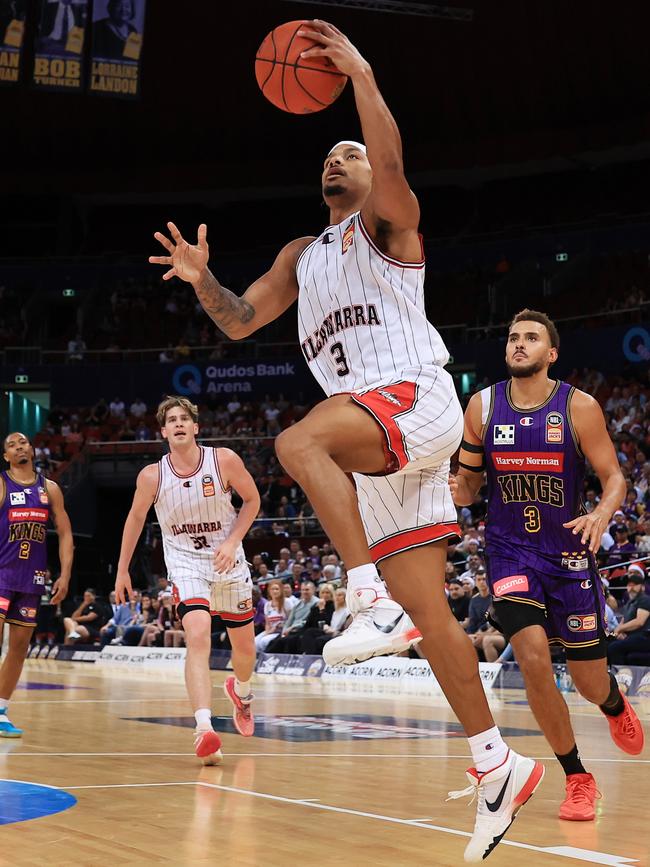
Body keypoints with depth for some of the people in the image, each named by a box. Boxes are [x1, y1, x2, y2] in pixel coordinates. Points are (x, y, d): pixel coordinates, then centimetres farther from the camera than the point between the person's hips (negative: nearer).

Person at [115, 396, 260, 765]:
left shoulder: (225, 460, -14)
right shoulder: (152, 476, -12)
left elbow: (252, 500, -1)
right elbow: (136, 518, 5)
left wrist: (232, 541, -14)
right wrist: (122, 570, 9)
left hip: (229, 563, 2)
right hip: (186, 565, -2)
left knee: (245, 646, 14)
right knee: (198, 637, -25)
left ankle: (241, 692, 49)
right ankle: (204, 730, -33)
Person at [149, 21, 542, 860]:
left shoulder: (387, 222, 6)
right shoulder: (301, 255, 26)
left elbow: (391, 162, -17)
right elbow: (240, 323, 20)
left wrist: (360, 72, -19)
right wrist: (203, 279, 1)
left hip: (417, 401, -7)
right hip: (374, 440, 7)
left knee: (299, 441, -36)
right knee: (430, 612, 3)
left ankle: (374, 603, -35)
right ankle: (499, 766, 9)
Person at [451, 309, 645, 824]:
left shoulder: (579, 407, -8)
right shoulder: (483, 406, -1)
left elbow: (614, 478, -5)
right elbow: (469, 485, 8)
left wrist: (601, 515, -26)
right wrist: (458, 490, -17)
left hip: (569, 552, -1)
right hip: (511, 551, 1)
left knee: (590, 684, 5)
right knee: (534, 660, -19)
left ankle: (615, 703, 46)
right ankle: (577, 779, 0)